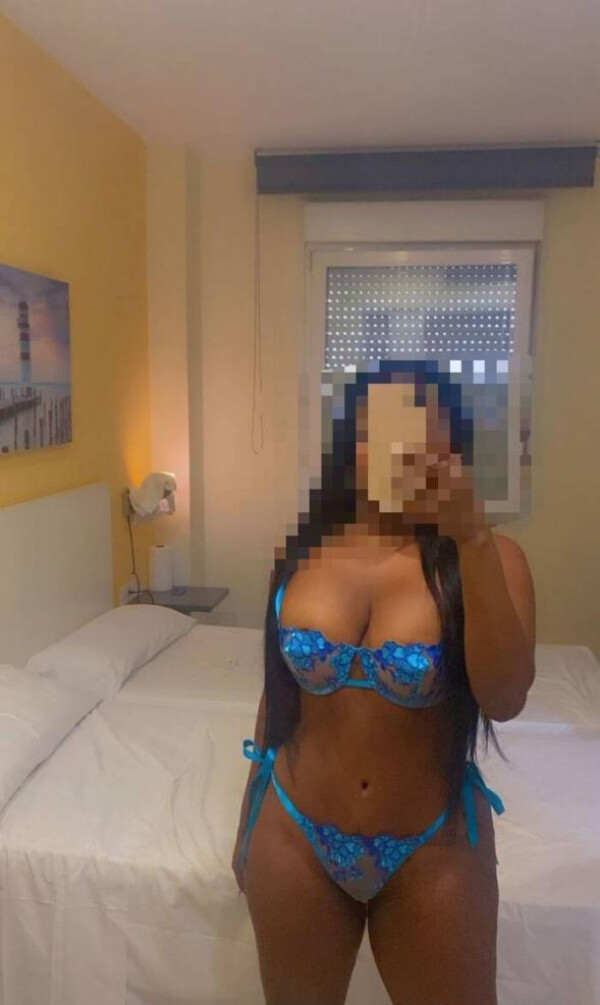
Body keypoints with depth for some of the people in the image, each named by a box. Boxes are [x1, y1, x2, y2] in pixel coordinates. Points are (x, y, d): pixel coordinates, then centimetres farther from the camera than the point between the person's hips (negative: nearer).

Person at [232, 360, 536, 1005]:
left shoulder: (489, 557, -12)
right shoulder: (302, 549, -6)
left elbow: (504, 699, -26)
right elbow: (279, 688, 4)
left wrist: (472, 540, -32)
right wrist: (249, 818, 12)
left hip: (432, 848, -1)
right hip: (293, 835, 2)